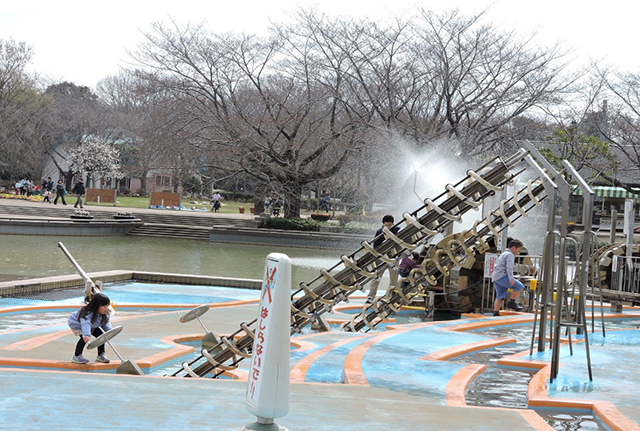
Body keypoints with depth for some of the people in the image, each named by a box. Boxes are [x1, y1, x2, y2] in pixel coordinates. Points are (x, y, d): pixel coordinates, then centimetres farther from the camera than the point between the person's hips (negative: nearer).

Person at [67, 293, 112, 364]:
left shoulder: (104, 314, -17)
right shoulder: (88, 314, -45)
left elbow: (105, 323, -8)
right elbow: (86, 324, -60)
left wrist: (109, 331, -29)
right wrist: (86, 335, -77)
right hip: (76, 324, -7)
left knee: (100, 335, -7)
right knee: (85, 338, -27)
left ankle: (101, 355, 6)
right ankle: (76, 356, -15)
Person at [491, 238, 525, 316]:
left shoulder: (503, 254, 30)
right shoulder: (510, 255, -2)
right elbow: (509, 267, -16)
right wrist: (511, 278, -24)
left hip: (495, 277, 10)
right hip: (501, 276, -10)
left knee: (500, 296, 8)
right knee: (519, 286, -12)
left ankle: (496, 313, 3)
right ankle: (511, 302, -12)